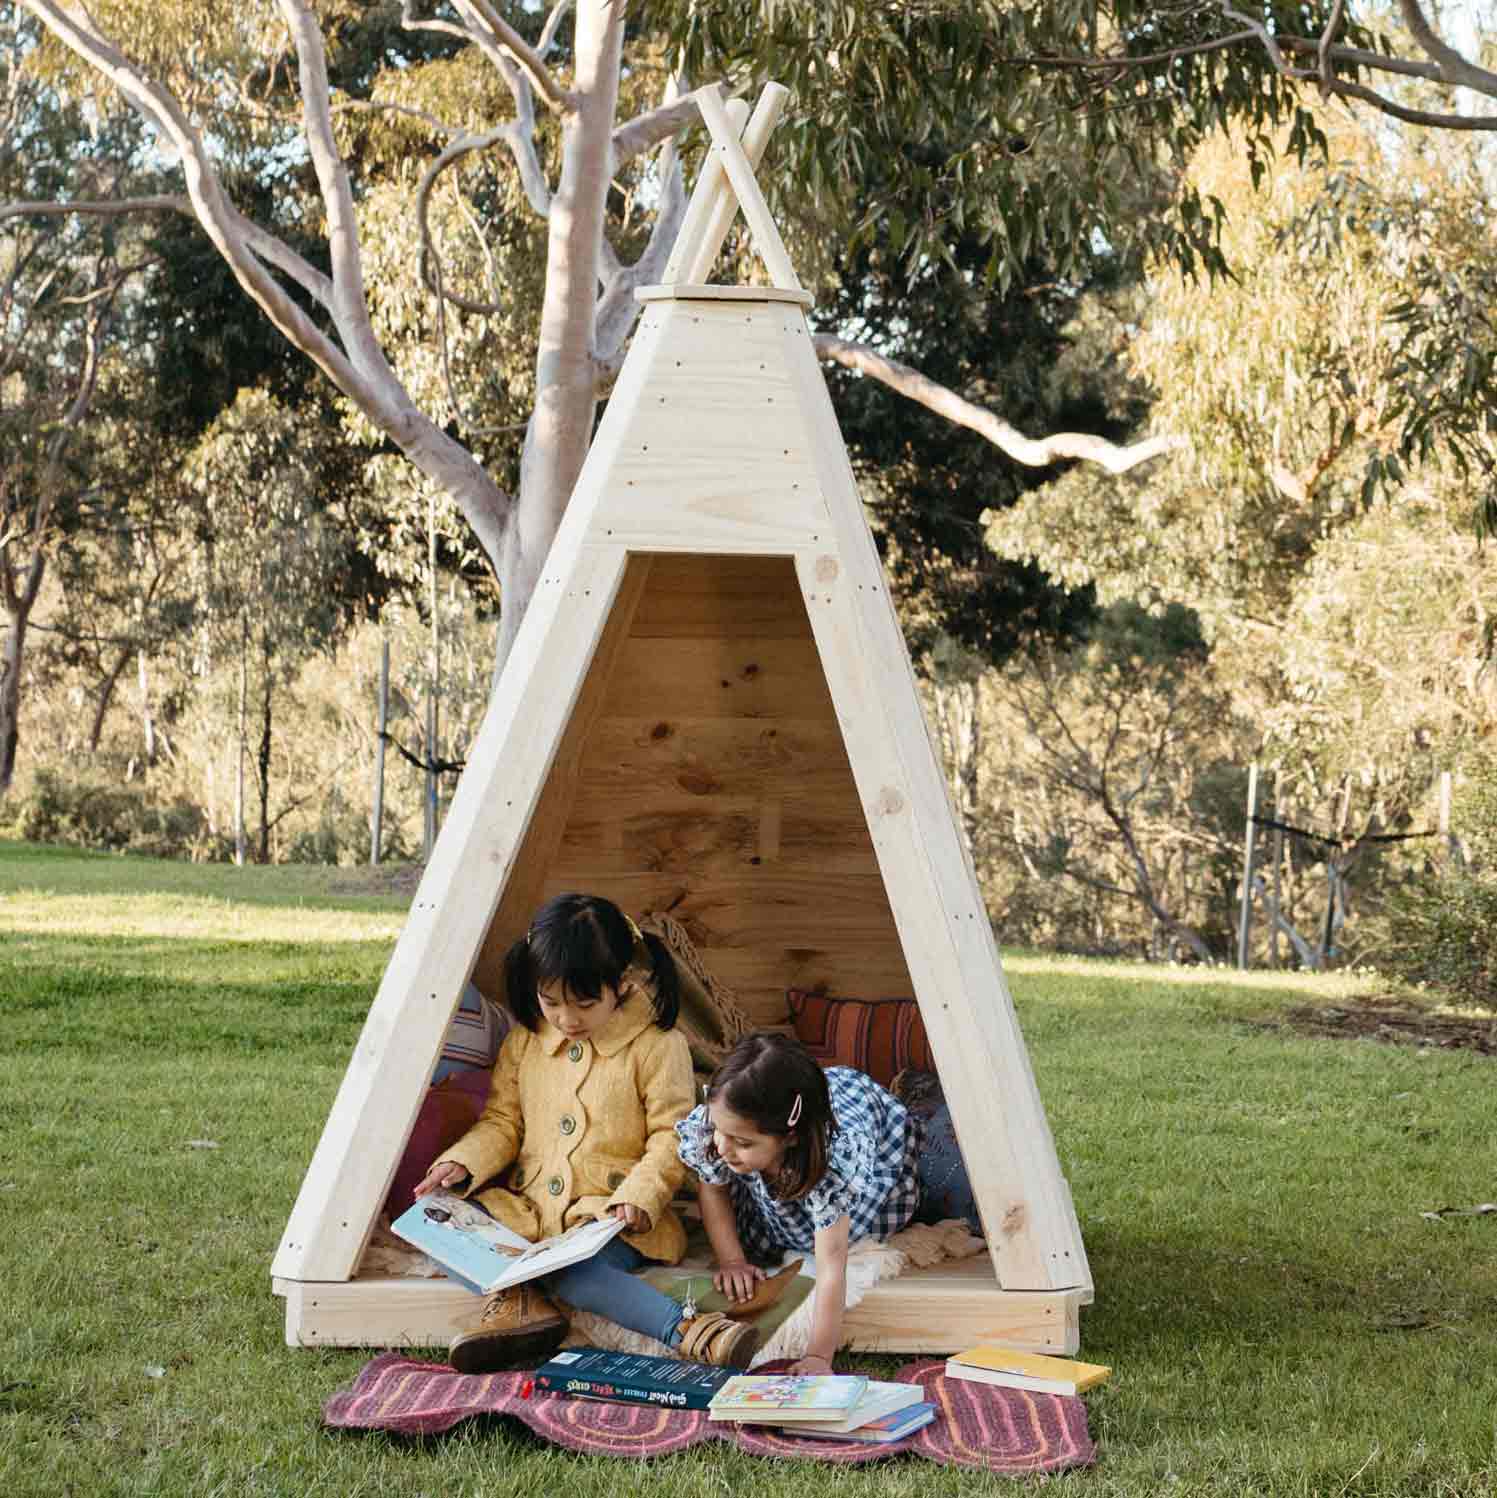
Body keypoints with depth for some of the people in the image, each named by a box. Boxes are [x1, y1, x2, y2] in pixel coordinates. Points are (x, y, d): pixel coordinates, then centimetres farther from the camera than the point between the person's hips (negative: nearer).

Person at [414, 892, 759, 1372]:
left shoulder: (658, 1046, -5)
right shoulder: (524, 1042, 9)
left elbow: (671, 1138, -6)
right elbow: (502, 1121, 13)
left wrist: (638, 1197, -21)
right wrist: (463, 1163, -6)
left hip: (610, 1217, -6)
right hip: (527, 1207, 6)